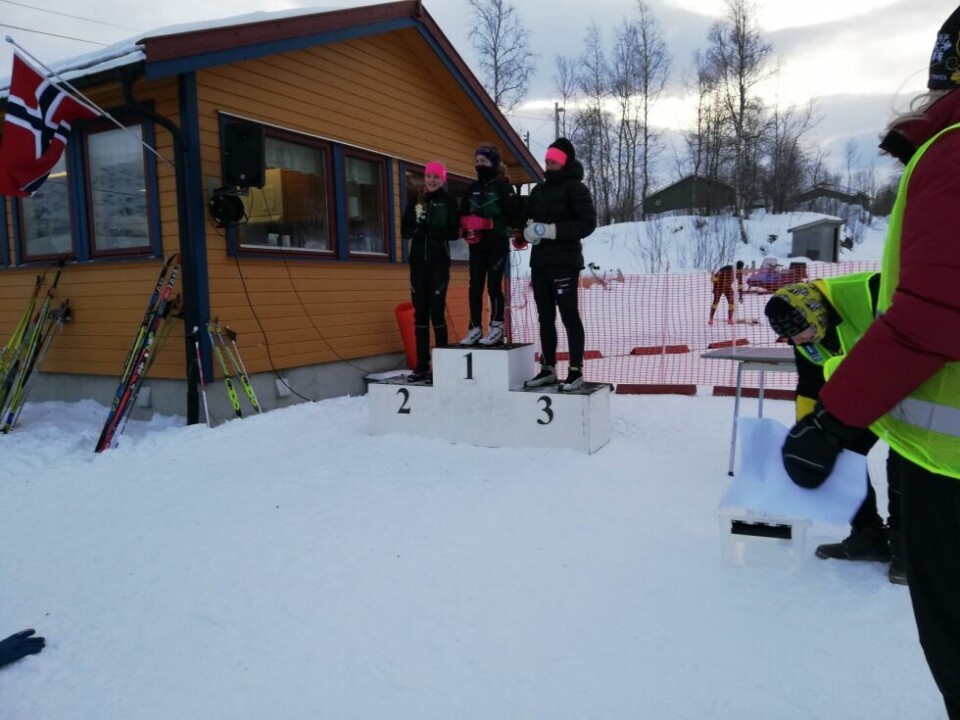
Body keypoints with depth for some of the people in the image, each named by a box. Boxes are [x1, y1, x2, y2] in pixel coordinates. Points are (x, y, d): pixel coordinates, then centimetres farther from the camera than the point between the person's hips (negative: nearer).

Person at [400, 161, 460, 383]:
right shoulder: (414, 200, 12)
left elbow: (452, 232, -7)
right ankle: (421, 366, 7)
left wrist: (425, 230, -15)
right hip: (418, 260, 4)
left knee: (437, 311, -8)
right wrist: (421, 228, -14)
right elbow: (405, 230, 6)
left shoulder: (449, 201, 3)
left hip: (439, 261, -4)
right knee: (420, 313, 3)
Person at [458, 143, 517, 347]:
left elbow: (512, 215, -10)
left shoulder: (503, 186, -2)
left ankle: (497, 328, 1)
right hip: (477, 244, 5)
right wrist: (468, 225, -7)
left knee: (494, 285, -6)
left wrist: (488, 224, -18)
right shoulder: (473, 187, 15)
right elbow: (463, 214, 14)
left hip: (498, 243, -5)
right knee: (475, 286, 2)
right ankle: (475, 329, 5)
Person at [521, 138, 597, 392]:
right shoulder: (539, 189, 16)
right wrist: (528, 230, -5)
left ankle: (576, 371, -1)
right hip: (540, 261, 7)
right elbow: (527, 218, 19)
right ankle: (548, 369, 17)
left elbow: (588, 222, -12)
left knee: (569, 315, -6)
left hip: (565, 261, -7)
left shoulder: (575, 188, -4)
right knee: (545, 316, 9)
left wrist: (554, 230, -21)